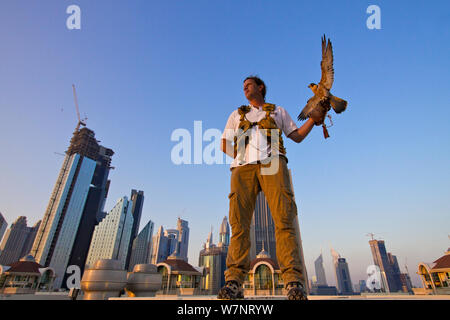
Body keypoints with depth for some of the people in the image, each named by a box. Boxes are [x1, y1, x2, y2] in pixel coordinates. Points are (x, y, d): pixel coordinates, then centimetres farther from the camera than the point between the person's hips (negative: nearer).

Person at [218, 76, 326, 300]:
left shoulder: (278, 111, 31)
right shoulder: (237, 114, 32)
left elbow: (298, 136, 25)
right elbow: (224, 145, 24)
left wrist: (313, 119, 10)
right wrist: (244, 158, 10)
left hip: (272, 164, -1)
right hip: (243, 167, 1)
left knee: (284, 219, -18)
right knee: (239, 222, -14)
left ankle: (294, 282, -20)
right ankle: (234, 282, -16)